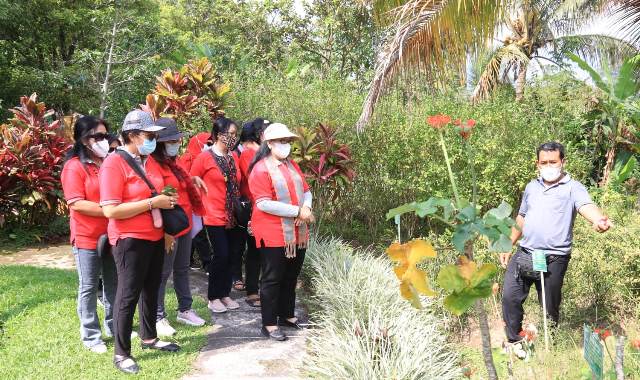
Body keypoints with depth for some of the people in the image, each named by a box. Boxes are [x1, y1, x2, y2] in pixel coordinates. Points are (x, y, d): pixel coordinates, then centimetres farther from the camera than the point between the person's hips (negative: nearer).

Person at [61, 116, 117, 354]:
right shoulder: (74, 167, -12)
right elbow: (77, 204, -19)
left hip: (112, 235, 6)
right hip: (87, 238, -6)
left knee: (113, 284, 15)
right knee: (89, 288, 4)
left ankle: (114, 326, 29)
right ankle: (90, 335, 15)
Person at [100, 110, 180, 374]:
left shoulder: (150, 160, 9)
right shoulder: (114, 164, -16)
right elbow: (111, 211, -23)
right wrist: (152, 203, -22)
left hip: (155, 237, 8)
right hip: (130, 240, -8)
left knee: (151, 290, 18)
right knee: (128, 295, 2)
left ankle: (149, 338, 35)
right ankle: (121, 353, 15)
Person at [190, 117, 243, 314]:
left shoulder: (233, 157, 8)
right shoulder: (205, 157, -10)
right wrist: (204, 203, -4)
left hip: (233, 216, 6)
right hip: (215, 216, -6)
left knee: (231, 255, 9)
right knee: (221, 255, -5)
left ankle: (225, 294, 23)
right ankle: (213, 298, 11)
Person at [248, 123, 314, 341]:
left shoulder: (292, 166, 14)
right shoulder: (261, 169, -11)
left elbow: (306, 191, 16)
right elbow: (264, 203, -20)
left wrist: (307, 208, -7)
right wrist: (297, 211, -19)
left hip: (297, 233, 8)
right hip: (274, 235, -7)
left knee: (291, 277, 16)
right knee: (273, 278, 0)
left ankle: (287, 315, 31)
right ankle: (269, 325, 9)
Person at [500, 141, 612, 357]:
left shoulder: (573, 188, -5)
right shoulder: (532, 187, 12)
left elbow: (586, 206, -27)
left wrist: (599, 219, -50)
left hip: (554, 259, -4)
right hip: (524, 254, 4)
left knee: (550, 307, 7)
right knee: (510, 297, -3)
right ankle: (515, 341, 15)